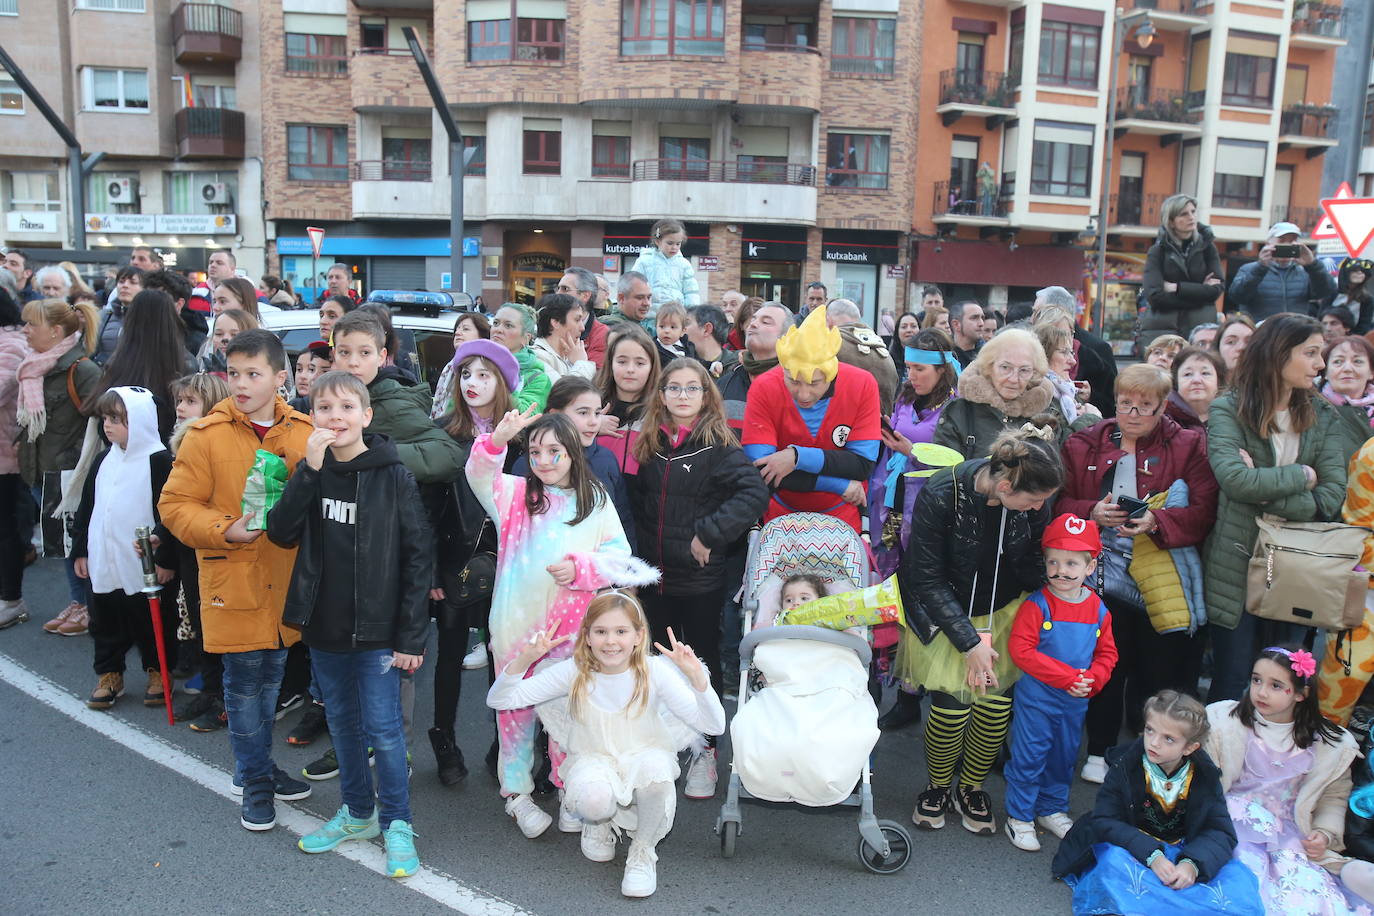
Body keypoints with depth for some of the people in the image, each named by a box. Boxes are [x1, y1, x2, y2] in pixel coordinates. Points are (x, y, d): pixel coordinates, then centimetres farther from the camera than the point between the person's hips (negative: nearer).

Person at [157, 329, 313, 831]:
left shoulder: (304, 432, 1)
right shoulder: (206, 435, -7)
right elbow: (175, 504, -5)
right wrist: (225, 529, -18)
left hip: (287, 580, 3)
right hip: (234, 582, -3)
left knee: (272, 677, 17)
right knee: (244, 684, 5)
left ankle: (258, 763, 37)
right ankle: (256, 782, 21)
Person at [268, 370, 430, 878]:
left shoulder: (394, 476, -10)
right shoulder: (309, 472, 3)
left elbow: (418, 556, -10)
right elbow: (282, 533, -9)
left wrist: (411, 635, -12)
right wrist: (310, 469, -20)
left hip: (377, 630, -5)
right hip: (323, 626, 5)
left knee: (383, 728, 1)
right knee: (343, 723, 17)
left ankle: (396, 824, 18)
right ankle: (357, 812, 34)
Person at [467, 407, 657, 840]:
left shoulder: (596, 502, 4)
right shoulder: (515, 495, 2)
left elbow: (619, 556, 2)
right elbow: (479, 476, -17)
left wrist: (580, 567, -15)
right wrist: (497, 439, -35)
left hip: (571, 628, 0)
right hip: (516, 624, 0)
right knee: (516, 706, 9)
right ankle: (517, 791, 25)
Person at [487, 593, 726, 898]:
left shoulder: (654, 671, -15)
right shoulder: (574, 672, -13)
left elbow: (713, 726, -20)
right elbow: (499, 700, -13)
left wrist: (697, 677, -36)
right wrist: (524, 659, -30)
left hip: (644, 755, 0)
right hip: (593, 759, 0)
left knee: (656, 769, -37)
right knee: (594, 798, -36)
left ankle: (643, 851, -5)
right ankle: (599, 822, 8)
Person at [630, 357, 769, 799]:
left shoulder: (719, 445, -10)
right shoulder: (648, 444, 5)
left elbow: (755, 494, -22)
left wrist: (710, 534, -23)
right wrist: (639, 550, 3)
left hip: (701, 577, -4)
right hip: (654, 575, 5)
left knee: (704, 663, 9)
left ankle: (705, 751, 24)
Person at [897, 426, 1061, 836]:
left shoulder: (1031, 499, -18)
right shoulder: (940, 496, -29)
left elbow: (1033, 563, -3)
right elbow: (926, 578, -21)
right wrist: (969, 641, -21)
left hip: (1002, 610, 4)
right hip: (944, 611, -3)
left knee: (996, 702, -3)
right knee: (952, 704, -9)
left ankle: (971, 788, 23)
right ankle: (937, 786, 20)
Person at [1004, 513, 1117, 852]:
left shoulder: (1098, 609, 0)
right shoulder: (1037, 605, -17)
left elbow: (1107, 654, 8)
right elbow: (1021, 650, -22)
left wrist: (1092, 680, -13)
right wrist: (1068, 676, -22)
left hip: (1076, 703, 5)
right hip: (1036, 699, -5)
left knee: (1064, 758, 19)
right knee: (1028, 757, 1)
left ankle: (1053, 809, 39)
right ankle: (1019, 817, 17)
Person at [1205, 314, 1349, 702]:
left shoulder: (1323, 416, 7)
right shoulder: (1228, 410, -5)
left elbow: (1332, 496, -5)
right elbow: (1235, 479, -21)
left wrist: (1266, 491, -16)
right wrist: (1302, 476, -9)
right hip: (1238, 566, -4)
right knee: (1231, 683, 4)